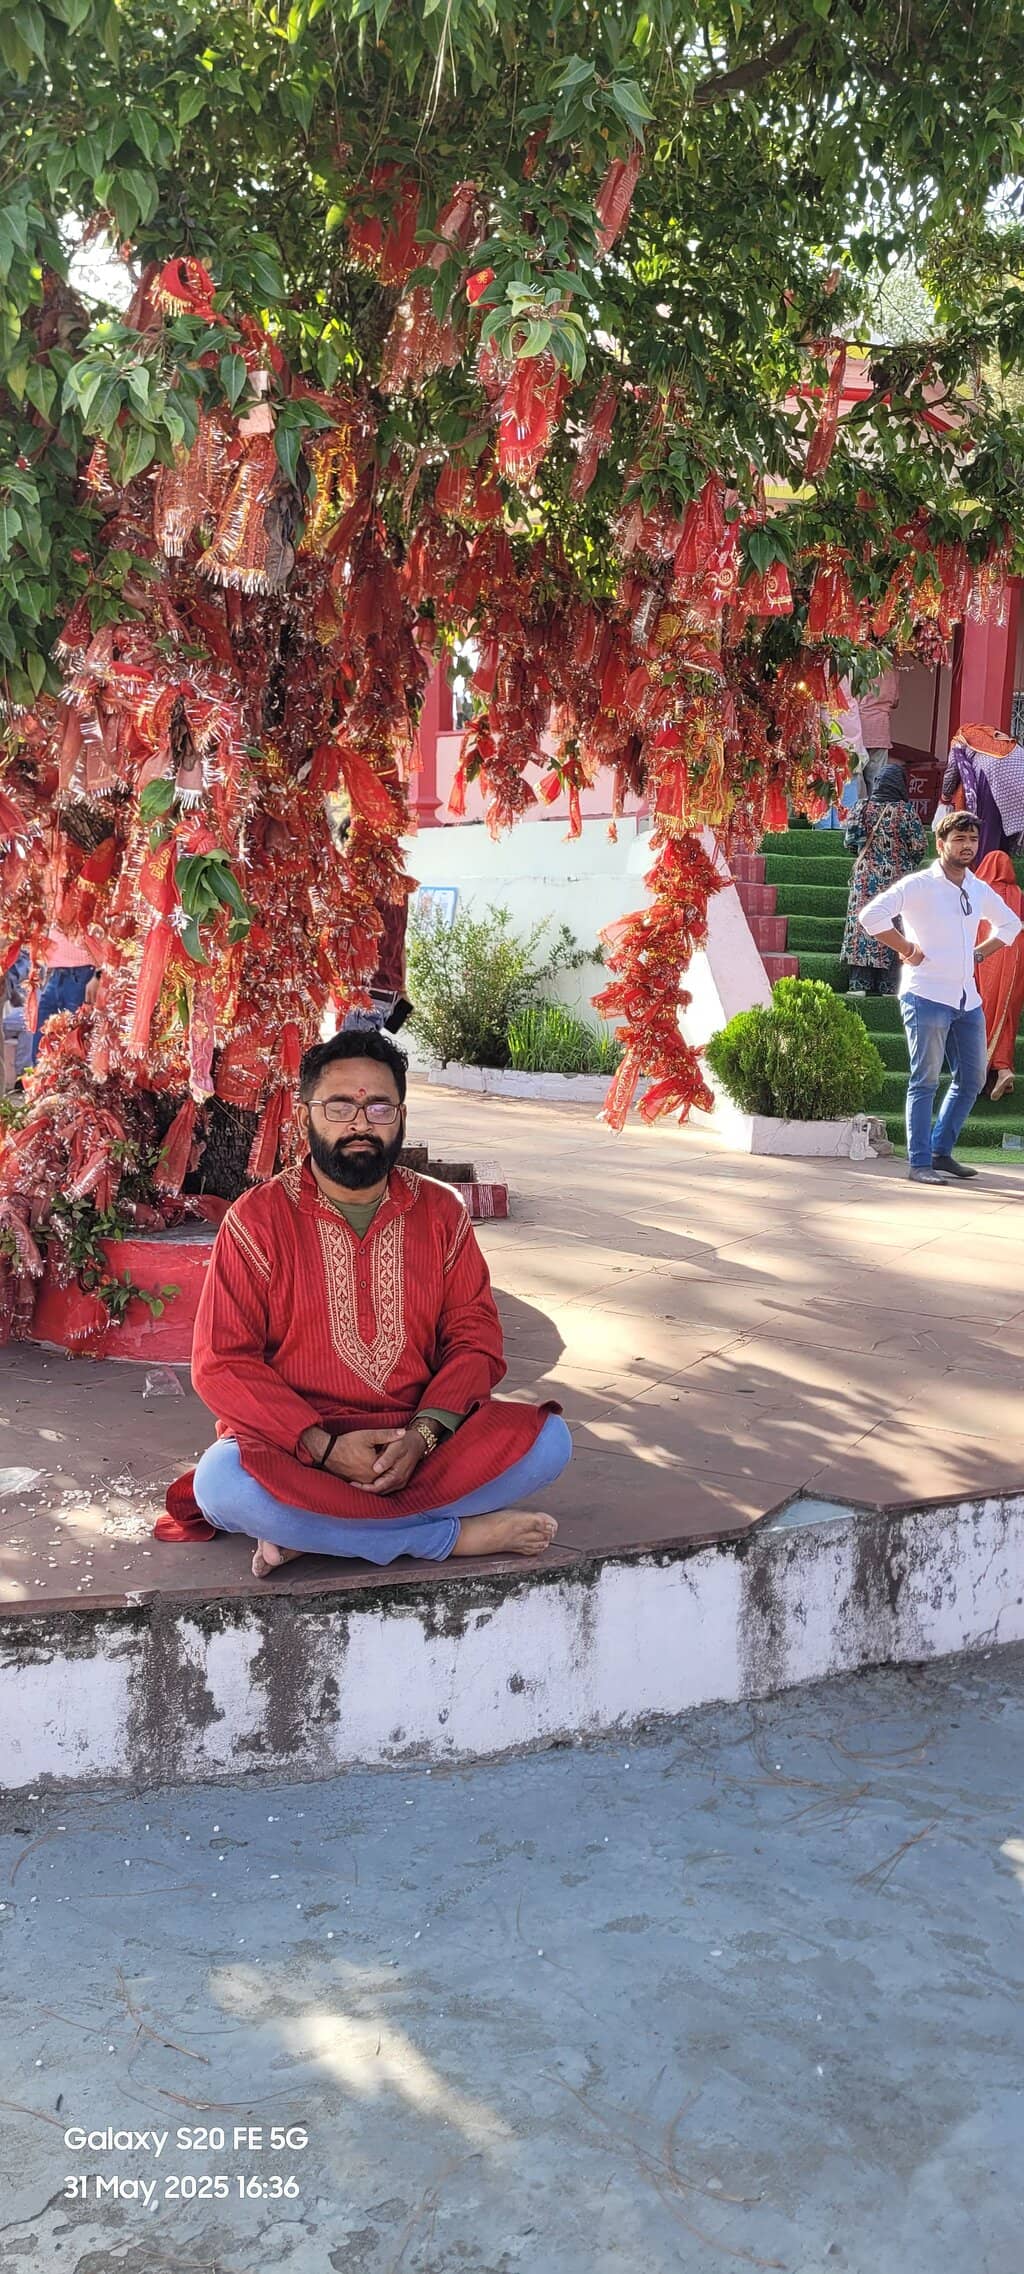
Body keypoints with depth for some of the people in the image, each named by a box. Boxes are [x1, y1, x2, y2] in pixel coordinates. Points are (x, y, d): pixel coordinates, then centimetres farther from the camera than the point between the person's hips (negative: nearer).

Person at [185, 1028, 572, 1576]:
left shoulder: (441, 1213, 7)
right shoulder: (257, 1218, -3)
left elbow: (475, 1338, 3)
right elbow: (222, 1363, -8)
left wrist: (423, 1433, -16)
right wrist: (324, 1447, -20)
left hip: (420, 1436, 3)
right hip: (297, 1444, -2)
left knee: (547, 1439, -21)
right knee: (221, 1481, -35)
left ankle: (314, 1533, -21)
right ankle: (456, 1535, -21)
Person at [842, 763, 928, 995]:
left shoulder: (863, 808, -1)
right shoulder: (906, 810, -8)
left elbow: (849, 841, -1)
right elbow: (920, 845, -7)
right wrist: (909, 863, 12)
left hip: (865, 878, 2)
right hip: (896, 878, -2)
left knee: (862, 922, 5)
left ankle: (860, 984, 3)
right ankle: (888, 985, 1)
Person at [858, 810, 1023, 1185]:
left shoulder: (979, 890, 13)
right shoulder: (919, 885, -8)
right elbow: (872, 916, -19)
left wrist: (980, 954, 15)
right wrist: (908, 950, -14)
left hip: (968, 999, 7)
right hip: (927, 996, -7)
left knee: (972, 1079, 10)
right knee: (926, 1081, -4)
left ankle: (941, 1152, 22)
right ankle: (920, 1164, 0)